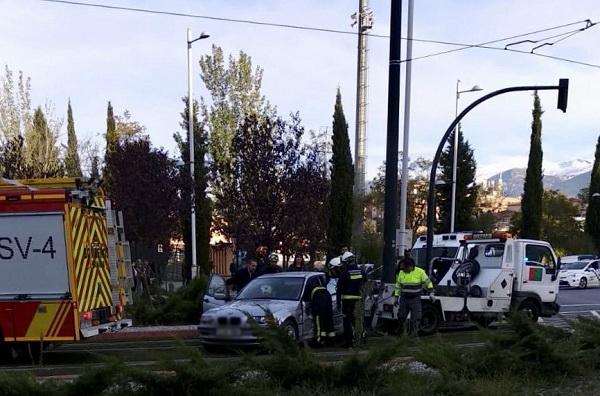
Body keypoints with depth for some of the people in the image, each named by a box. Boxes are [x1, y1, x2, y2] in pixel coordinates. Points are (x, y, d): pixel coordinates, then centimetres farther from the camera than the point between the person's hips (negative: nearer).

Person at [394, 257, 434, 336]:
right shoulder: (401, 273, 3)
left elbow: (428, 282, 0)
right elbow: (398, 286, 12)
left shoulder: (420, 272, -8)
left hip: (415, 299, -3)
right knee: (401, 317, 5)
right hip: (404, 299, 3)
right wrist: (396, 297, 11)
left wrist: (431, 293, -7)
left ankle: (413, 333, 3)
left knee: (415, 318, -4)